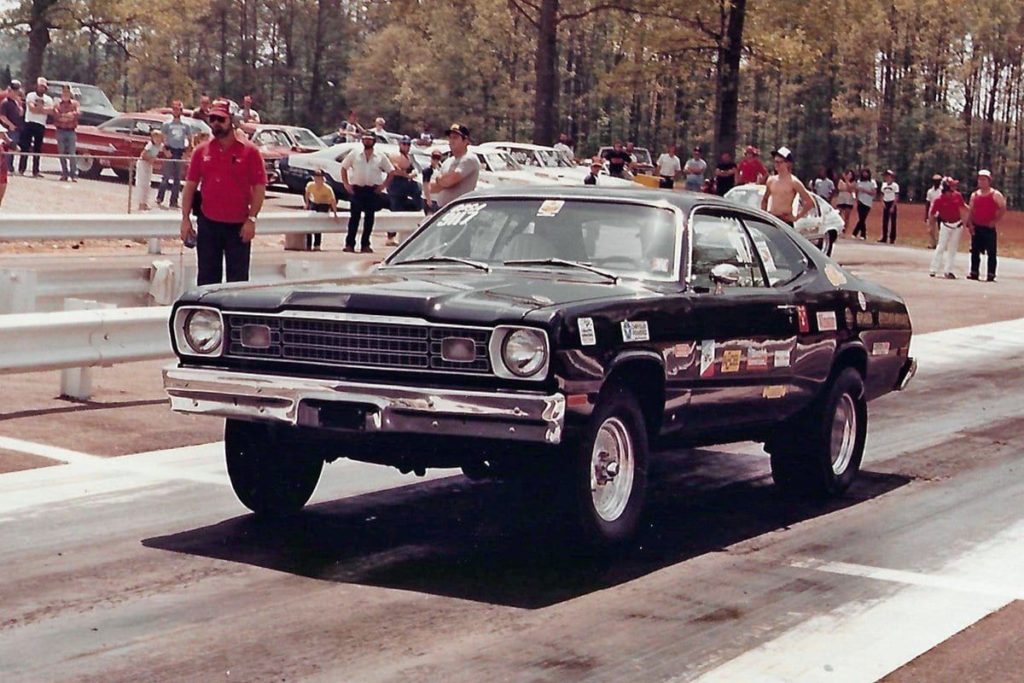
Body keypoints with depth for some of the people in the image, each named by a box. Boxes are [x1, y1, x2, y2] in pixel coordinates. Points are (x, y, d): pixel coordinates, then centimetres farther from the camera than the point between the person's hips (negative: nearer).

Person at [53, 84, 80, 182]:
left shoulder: (74, 104, 8)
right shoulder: (57, 104, 8)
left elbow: (76, 113, -10)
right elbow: (56, 115, -7)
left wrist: (63, 115, -15)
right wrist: (69, 116, -14)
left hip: (71, 131, -1)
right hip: (60, 131, 1)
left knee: (72, 154, -7)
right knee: (62, 154, 2)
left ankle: (73, 175, -7)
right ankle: (64, 174, 9)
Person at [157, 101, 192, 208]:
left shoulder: (185, 126, 9)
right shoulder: (167, 124, 3)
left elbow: (190, 140, 13)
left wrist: (186, 152, 1)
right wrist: (165, 151, -11)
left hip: (180, 152, 3)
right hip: (170, 151, -3)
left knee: (177, 178, 5)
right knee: (167, 176, -8)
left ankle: (174, 201, 10)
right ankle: (159, 198, 2)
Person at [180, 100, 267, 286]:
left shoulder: (249, 151, -4)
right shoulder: (202, 151, 6)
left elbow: (259, 188, -5)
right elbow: (190, 186, 8)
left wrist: (251, 219, -12)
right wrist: (185, 218, 1)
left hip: (238, 226, -3)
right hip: (208, 223, 3)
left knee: (237, 278, 3)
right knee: (207, 278, 9)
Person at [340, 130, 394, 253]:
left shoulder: (380, 157, 4)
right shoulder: (354, 155, 4)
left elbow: (390, 171, 9)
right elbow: (344, 168, 10)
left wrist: (383, 185, -2)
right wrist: (346, 184, 0)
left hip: (372, 191, 1)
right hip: (356, 189, -1)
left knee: (369, 217, 3)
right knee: (354, 217, -4)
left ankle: (365, 245, 10)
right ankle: (349, 244, -3)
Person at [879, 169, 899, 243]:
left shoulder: (895, 185, -8)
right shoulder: (884, 184, 9)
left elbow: (896, 197, -10)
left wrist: (893, 207, -15)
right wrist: (882, 202, -2)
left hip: (892, 203, -6)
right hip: (885, 203, 6)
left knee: (893, 221, -3)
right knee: (885, 221, 5)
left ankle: (892, 238, -1)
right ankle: (884, 238, 9)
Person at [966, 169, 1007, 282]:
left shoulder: (995, 195, -3)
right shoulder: (974, 195, 11)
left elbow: (1003, 209, -6)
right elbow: (970, 211, 12)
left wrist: (995, 221, -15)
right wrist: (969, 224, -1)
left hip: (989, 228, -5)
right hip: (976, 228, 5)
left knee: (991, 252, -5)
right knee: (975, 251, 6)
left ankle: (991, 275, -4)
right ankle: (974, 273, 13)